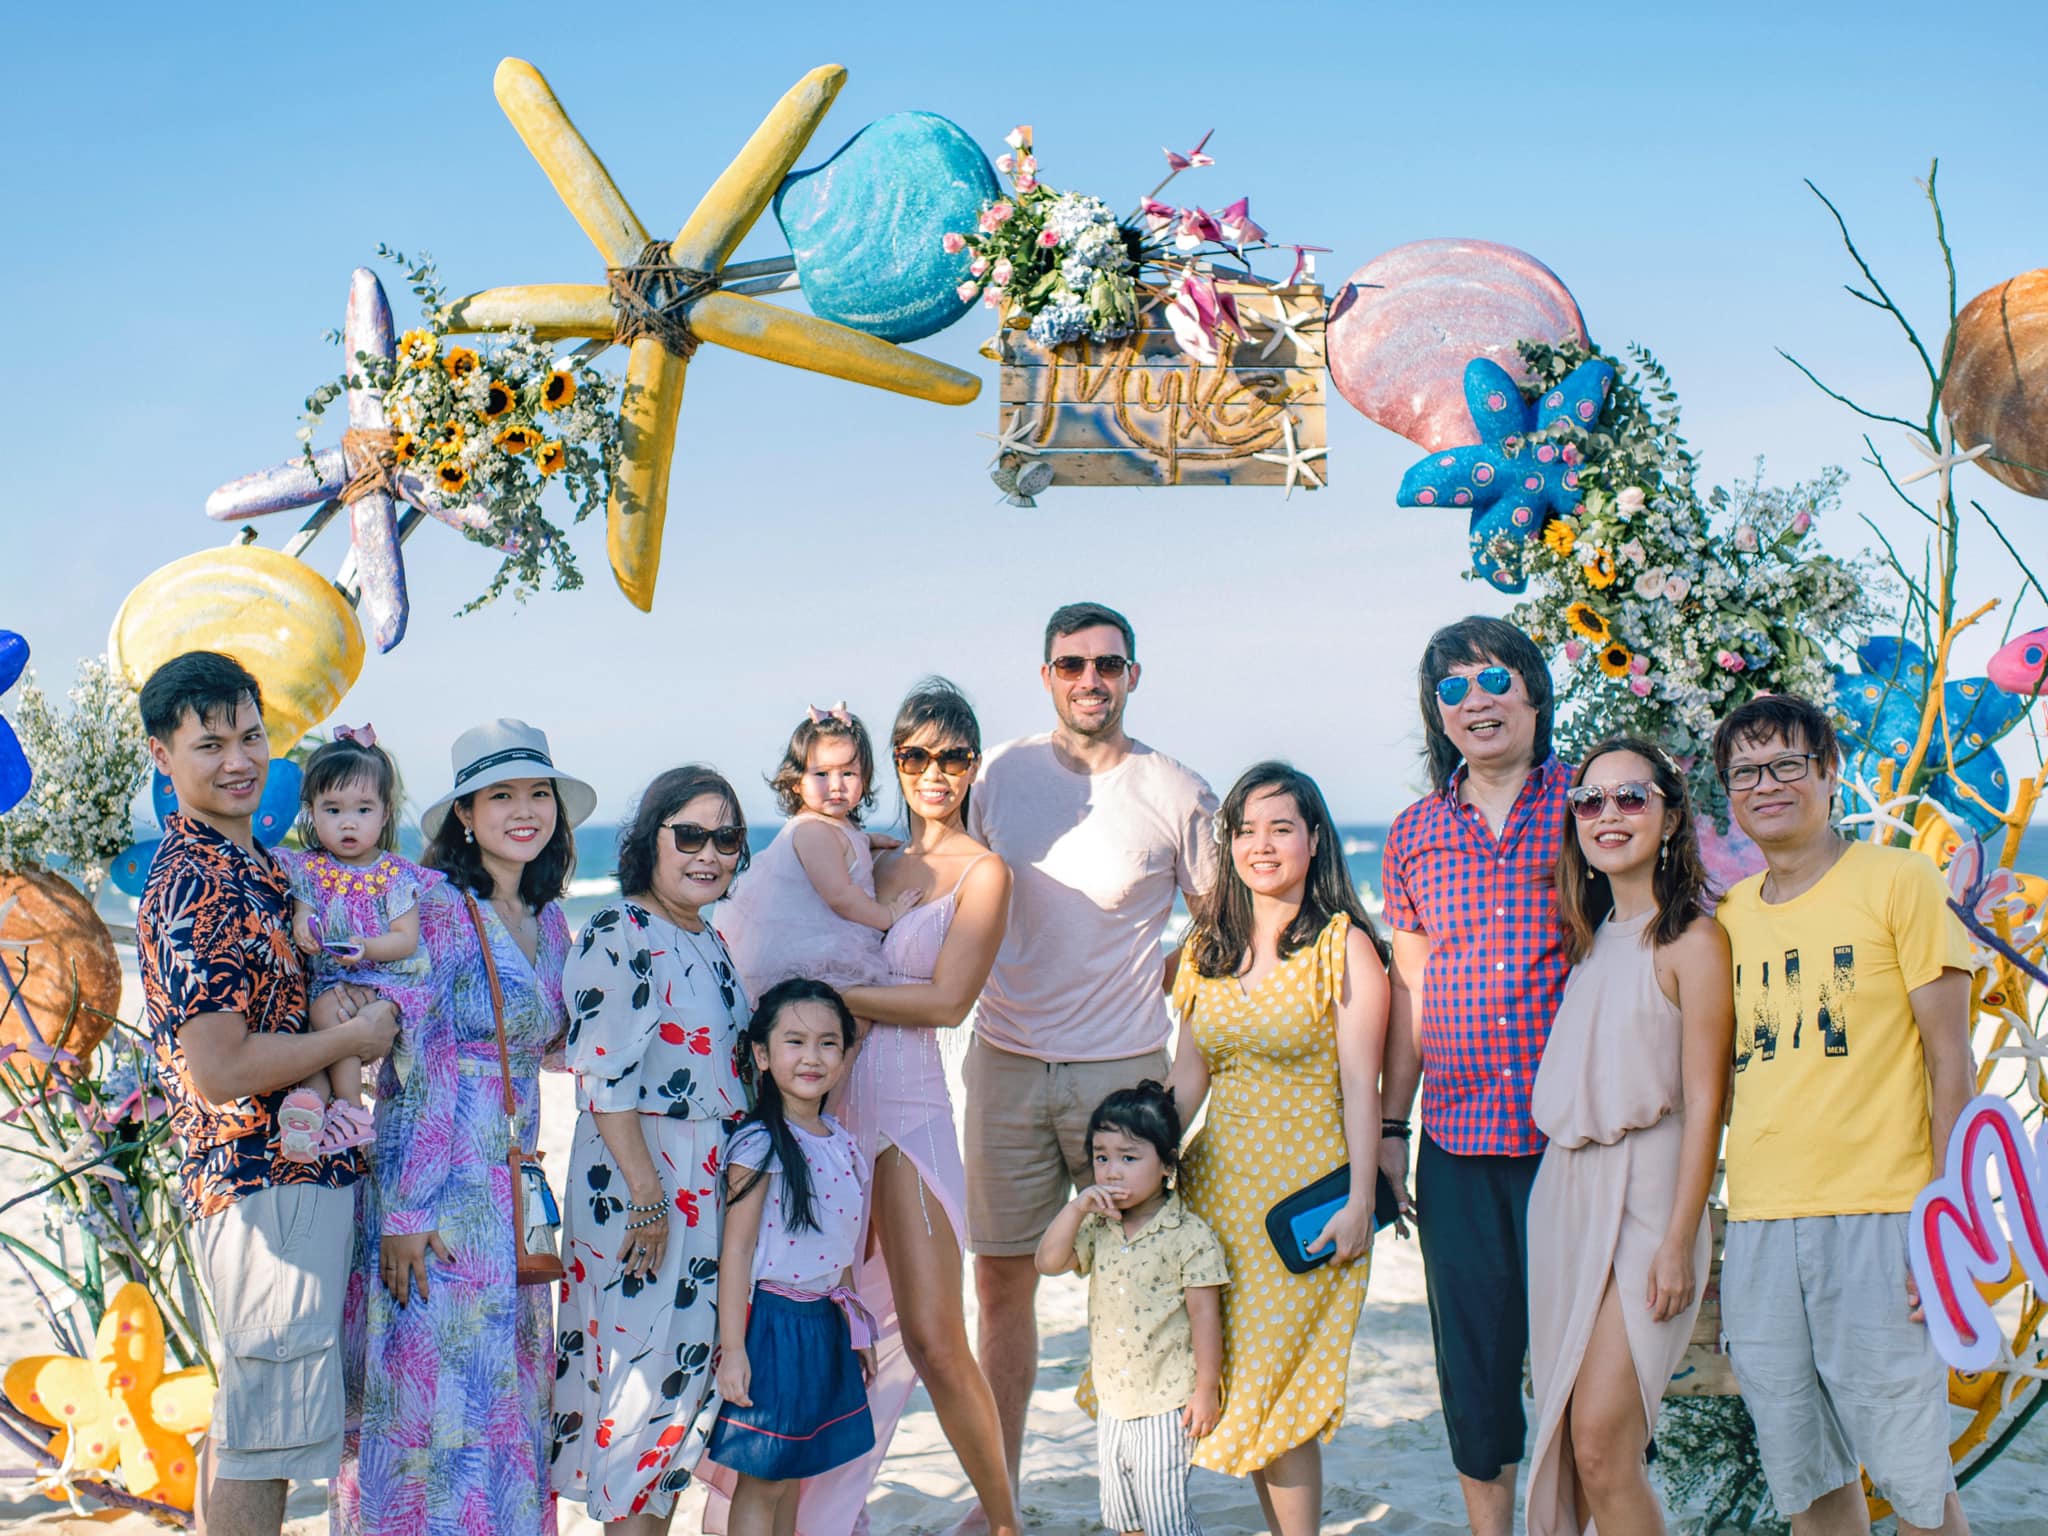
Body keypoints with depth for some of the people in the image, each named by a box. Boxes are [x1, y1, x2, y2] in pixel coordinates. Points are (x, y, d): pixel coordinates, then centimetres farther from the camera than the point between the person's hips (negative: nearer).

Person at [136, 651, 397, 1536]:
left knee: (242, 1412, 20)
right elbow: (218, 1071, -25)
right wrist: (357, 1037, -14)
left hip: (299, 1171, 10)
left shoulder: (246, 861, 12)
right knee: (265, 1432, -1)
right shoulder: (196, 884, -19)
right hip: (270, 1182, -10)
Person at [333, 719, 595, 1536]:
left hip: (511, 1192, 7)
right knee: (438, 1398, -2)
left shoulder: (549, 922, 11)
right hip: (433, 1193, -7)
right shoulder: (435, 906, -10)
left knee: (511, 1399, 11)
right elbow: (405, 1066, -14)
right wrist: (404, 1213, -17)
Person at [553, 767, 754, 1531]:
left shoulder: (708, 942, 13)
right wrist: (647, 1196, -21)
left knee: (690, 1367, 12)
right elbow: (604, 1079, -19)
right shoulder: (620, 936, -13)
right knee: (643, 1363, -3)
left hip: (713, 1185, 8)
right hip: (636, 1182, -8)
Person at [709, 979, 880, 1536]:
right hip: (773, 1319, -7)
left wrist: (857, 1327, 21)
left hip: (826, 1323, 7)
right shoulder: (759, 1146, -15)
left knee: (791, 1473, 15)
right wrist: (733, 1348, -17)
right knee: (761, 1482, 1)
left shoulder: (841, 1142, 7)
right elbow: (736, 1250, -14)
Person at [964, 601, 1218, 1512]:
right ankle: (998, 1496, 20)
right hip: (1007, 1061, 3)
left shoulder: (1176, 795, -3)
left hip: (1124, 1068, -2)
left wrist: (1155, 981, -3)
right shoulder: (1002, 775, 5)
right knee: (1001, 1281, 7)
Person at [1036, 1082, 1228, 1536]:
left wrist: (1206, 1389, -11)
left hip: (1167, 1405, -7)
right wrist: (1076, 1208, -12)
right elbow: (1048, 1261, -2)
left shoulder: (1190, 1235, -12)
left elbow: (1205, 1315, -11)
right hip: (1113, 1404, 7)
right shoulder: (1098, 1230, 6)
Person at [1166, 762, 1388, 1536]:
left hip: (1304, 1195, -5)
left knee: (1270, 1392, -4)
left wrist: (1360, 1201, -13)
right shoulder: (1210, 947, 12)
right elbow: (1187, 1079, 13)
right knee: (1241, 1389, 5)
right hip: (1217, 1182, 5)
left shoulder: (1343, 946, -5)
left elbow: (1360, 1085, -9)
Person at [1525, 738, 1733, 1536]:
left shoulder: (1693, 940, -6)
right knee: (1568, 1447, 7)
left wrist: (1679, 1241, -14)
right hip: (1563, 1191, 7)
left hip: (1645, 1194, -7)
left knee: (1601, 1447, -10)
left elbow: (1703, 1102, -10)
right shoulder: (1590, 940, 14)